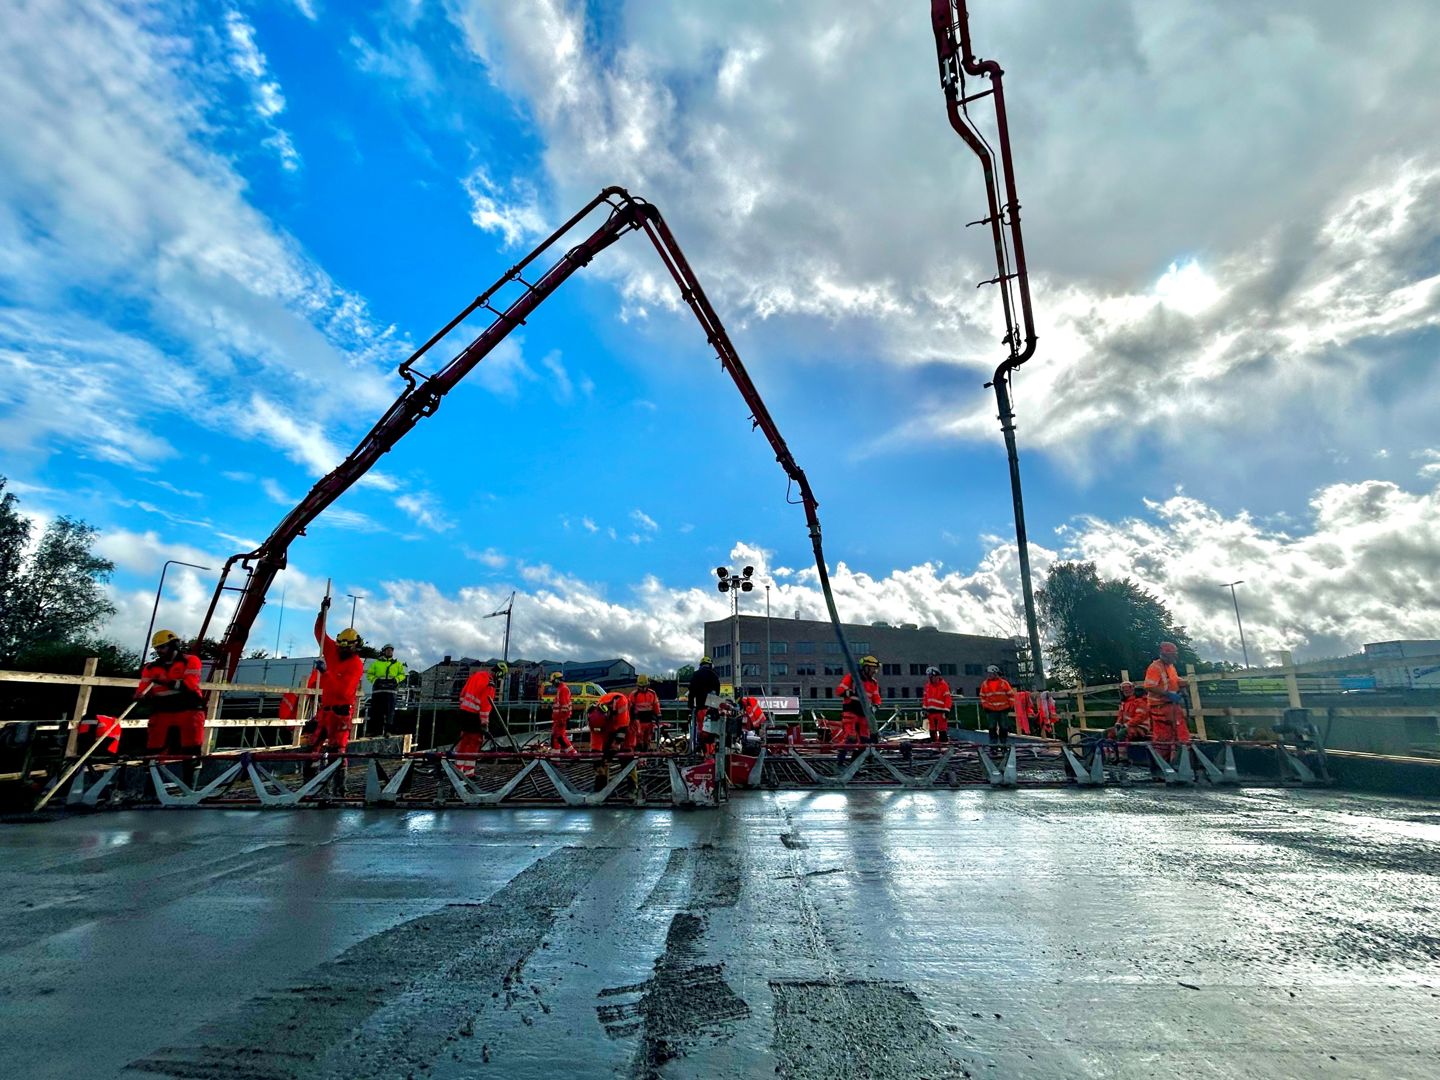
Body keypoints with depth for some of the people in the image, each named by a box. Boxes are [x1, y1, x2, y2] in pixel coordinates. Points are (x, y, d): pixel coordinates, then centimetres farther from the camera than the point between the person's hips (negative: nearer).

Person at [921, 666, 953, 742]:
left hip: (941, 712, -6)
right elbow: (925, 698, 15)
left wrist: (946, 711, -16)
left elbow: (948, 699, -12)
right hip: (931, 712, 6)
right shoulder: (928, 685, 10)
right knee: (932, 732, 11)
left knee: (942, 731, -6)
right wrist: (925, 709, 12)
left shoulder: (944, 685, -10)